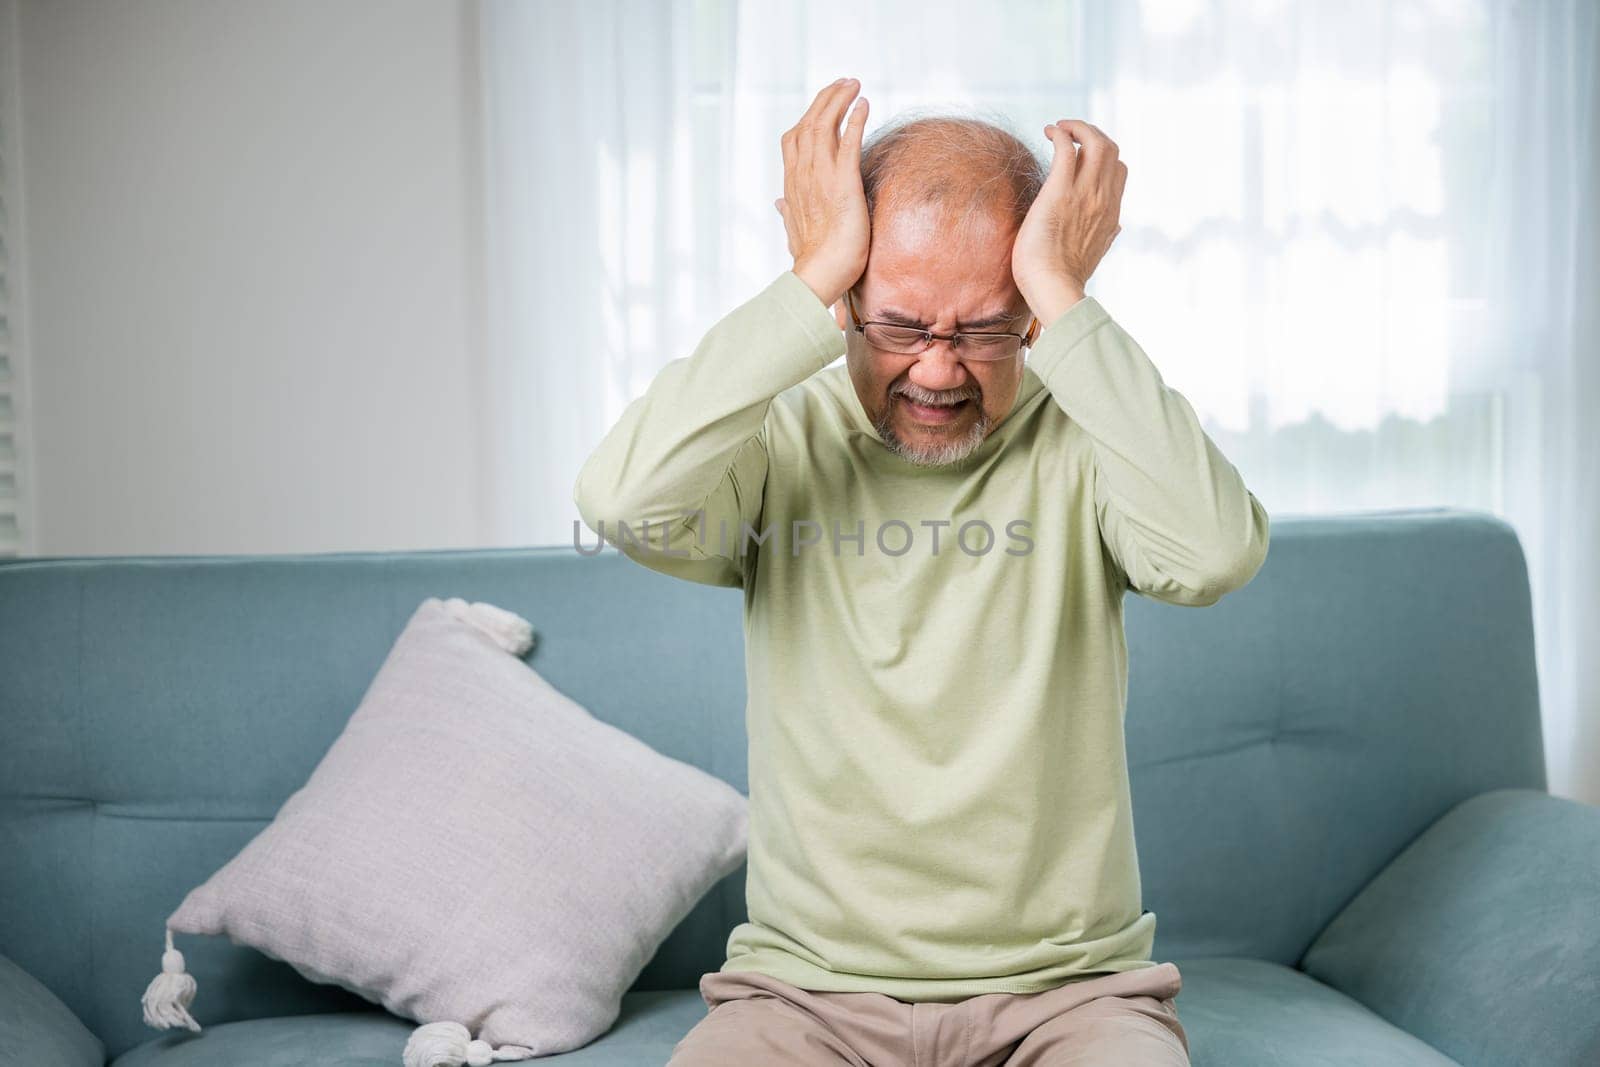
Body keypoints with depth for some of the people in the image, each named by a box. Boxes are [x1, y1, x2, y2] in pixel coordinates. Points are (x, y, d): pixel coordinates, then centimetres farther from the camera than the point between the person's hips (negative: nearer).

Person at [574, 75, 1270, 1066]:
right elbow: (627, 503, -22)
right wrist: (813, 283, -18)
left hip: (1066, 985, 0)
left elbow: (1216, 554, -23)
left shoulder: (1084, 437, -2)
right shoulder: (782, 439, -1)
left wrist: (1063, 298, -19)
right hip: (809, 983, 0)